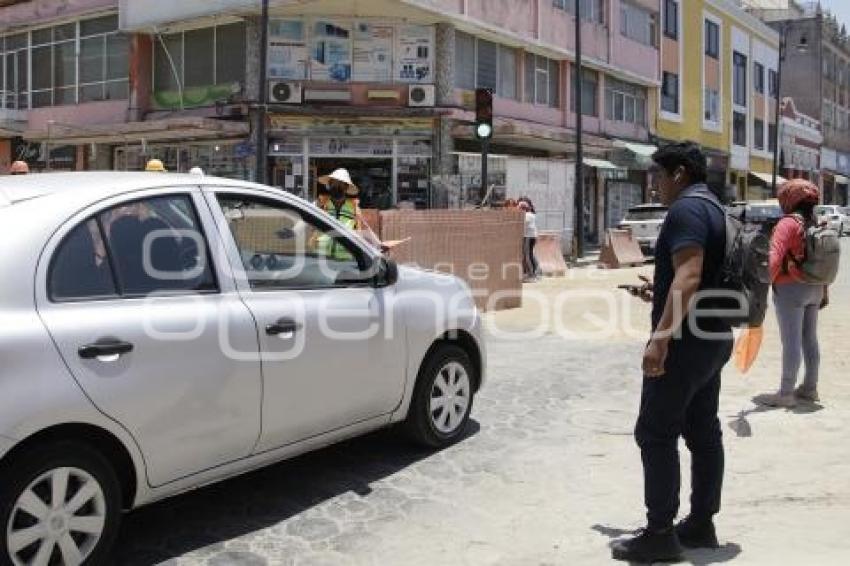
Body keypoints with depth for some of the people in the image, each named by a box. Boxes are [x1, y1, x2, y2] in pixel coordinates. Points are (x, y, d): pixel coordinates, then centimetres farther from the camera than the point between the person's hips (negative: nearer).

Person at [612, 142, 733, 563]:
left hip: (687, 340, -10)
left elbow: (689, 276, -27)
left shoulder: (686, 208, -15)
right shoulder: (714, 207, 17)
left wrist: (660, 338, -31)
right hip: (713, 336, 10)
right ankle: (701, 525, 20)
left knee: (656, 434, -4)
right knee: (703, 433, 13)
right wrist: (662, 296, 29)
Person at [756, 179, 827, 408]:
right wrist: (825, 291, 19)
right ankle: (810, 388, 25)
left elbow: (774, 258, -26)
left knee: (791, 342, -3)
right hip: (814, 289, 8)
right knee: (810, 339, 15)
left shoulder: (789, 223, -14)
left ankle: (786, 394, 4)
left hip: (791, 288, -8)